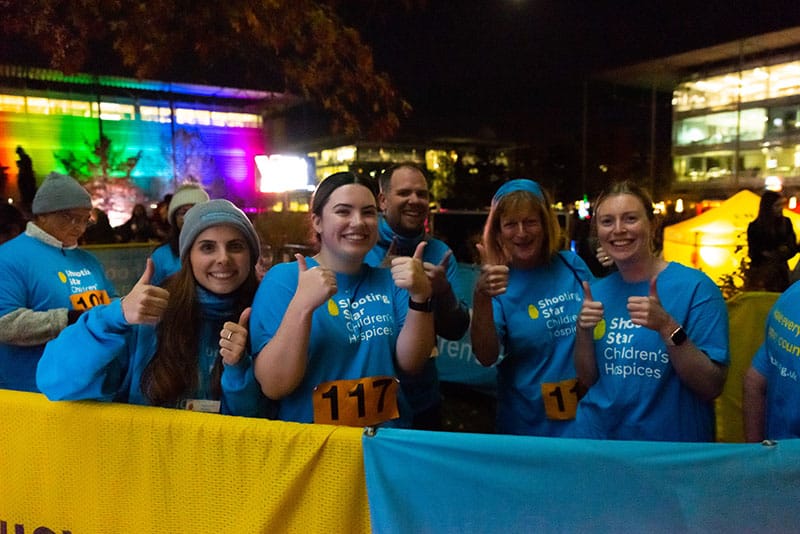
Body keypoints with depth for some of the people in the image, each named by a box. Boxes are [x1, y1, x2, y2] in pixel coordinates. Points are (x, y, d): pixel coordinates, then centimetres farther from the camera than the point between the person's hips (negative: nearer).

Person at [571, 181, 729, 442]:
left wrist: (667, 328, -30)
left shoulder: (695, 287, -14)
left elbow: (711, 387, -17)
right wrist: (583, 331, -15)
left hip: (673, 449, -3)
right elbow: (588, 379, 1)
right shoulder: (597, 291, -2)